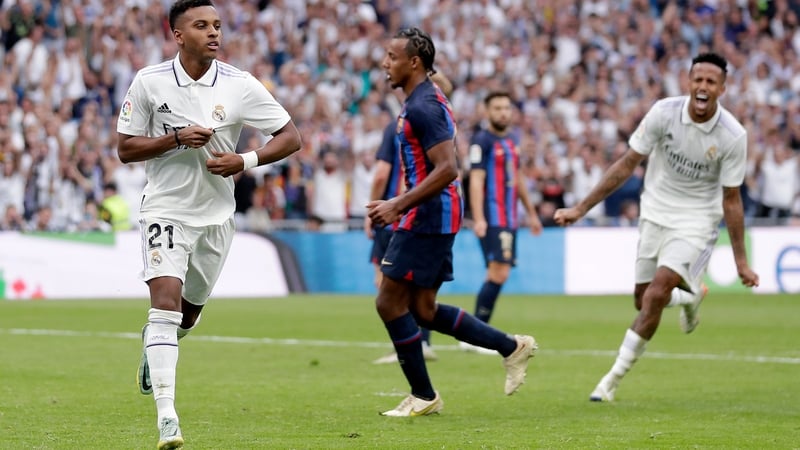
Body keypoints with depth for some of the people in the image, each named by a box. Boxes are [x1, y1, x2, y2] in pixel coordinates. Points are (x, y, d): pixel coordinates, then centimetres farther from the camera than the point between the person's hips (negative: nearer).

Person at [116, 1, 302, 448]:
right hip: (166, 208, -3)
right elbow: (126, 148, -3)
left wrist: (245, 161, -19)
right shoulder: (149, 82, -8)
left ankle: (154, 344, 53)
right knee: (166, 302, -20)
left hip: (216, 214, 3)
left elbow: (291, 137, -3)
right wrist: (176, 138, -19)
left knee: (188, 312, 16)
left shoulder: (240, 85, -7)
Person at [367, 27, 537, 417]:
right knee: (422, 309, 13)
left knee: (390, 302, -4)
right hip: (434, 219, 10)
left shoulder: (421, 107, -17)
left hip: (427, 219, -10)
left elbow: (447, 169, -25)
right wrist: (398, 205, 20)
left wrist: (398, 206, -23)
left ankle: (423, 396, 4)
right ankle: (511, 347, 16)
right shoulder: (424, 100, 16)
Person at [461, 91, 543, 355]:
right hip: (492, 219, -8)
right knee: (499, 273, -16)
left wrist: (531, 212, 30)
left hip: (509, 219, 8)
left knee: (497, 275, 6)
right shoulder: (482, 141, -8)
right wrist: (478, 218, -25)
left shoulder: (513, 140, 16)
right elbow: (476, 180, -16)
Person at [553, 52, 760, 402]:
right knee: (644, 300, 7)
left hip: (697, 222, -3)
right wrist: (581, 209, -9)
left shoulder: (733, 136, -17)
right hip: (656, 213, 3)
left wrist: (740, 260, -5)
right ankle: (691, 297, 42)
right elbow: (627, 165, -7)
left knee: (656, 294, -19)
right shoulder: (664, 113, -15)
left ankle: (615, 377, -6)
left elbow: (731, 199, -7)